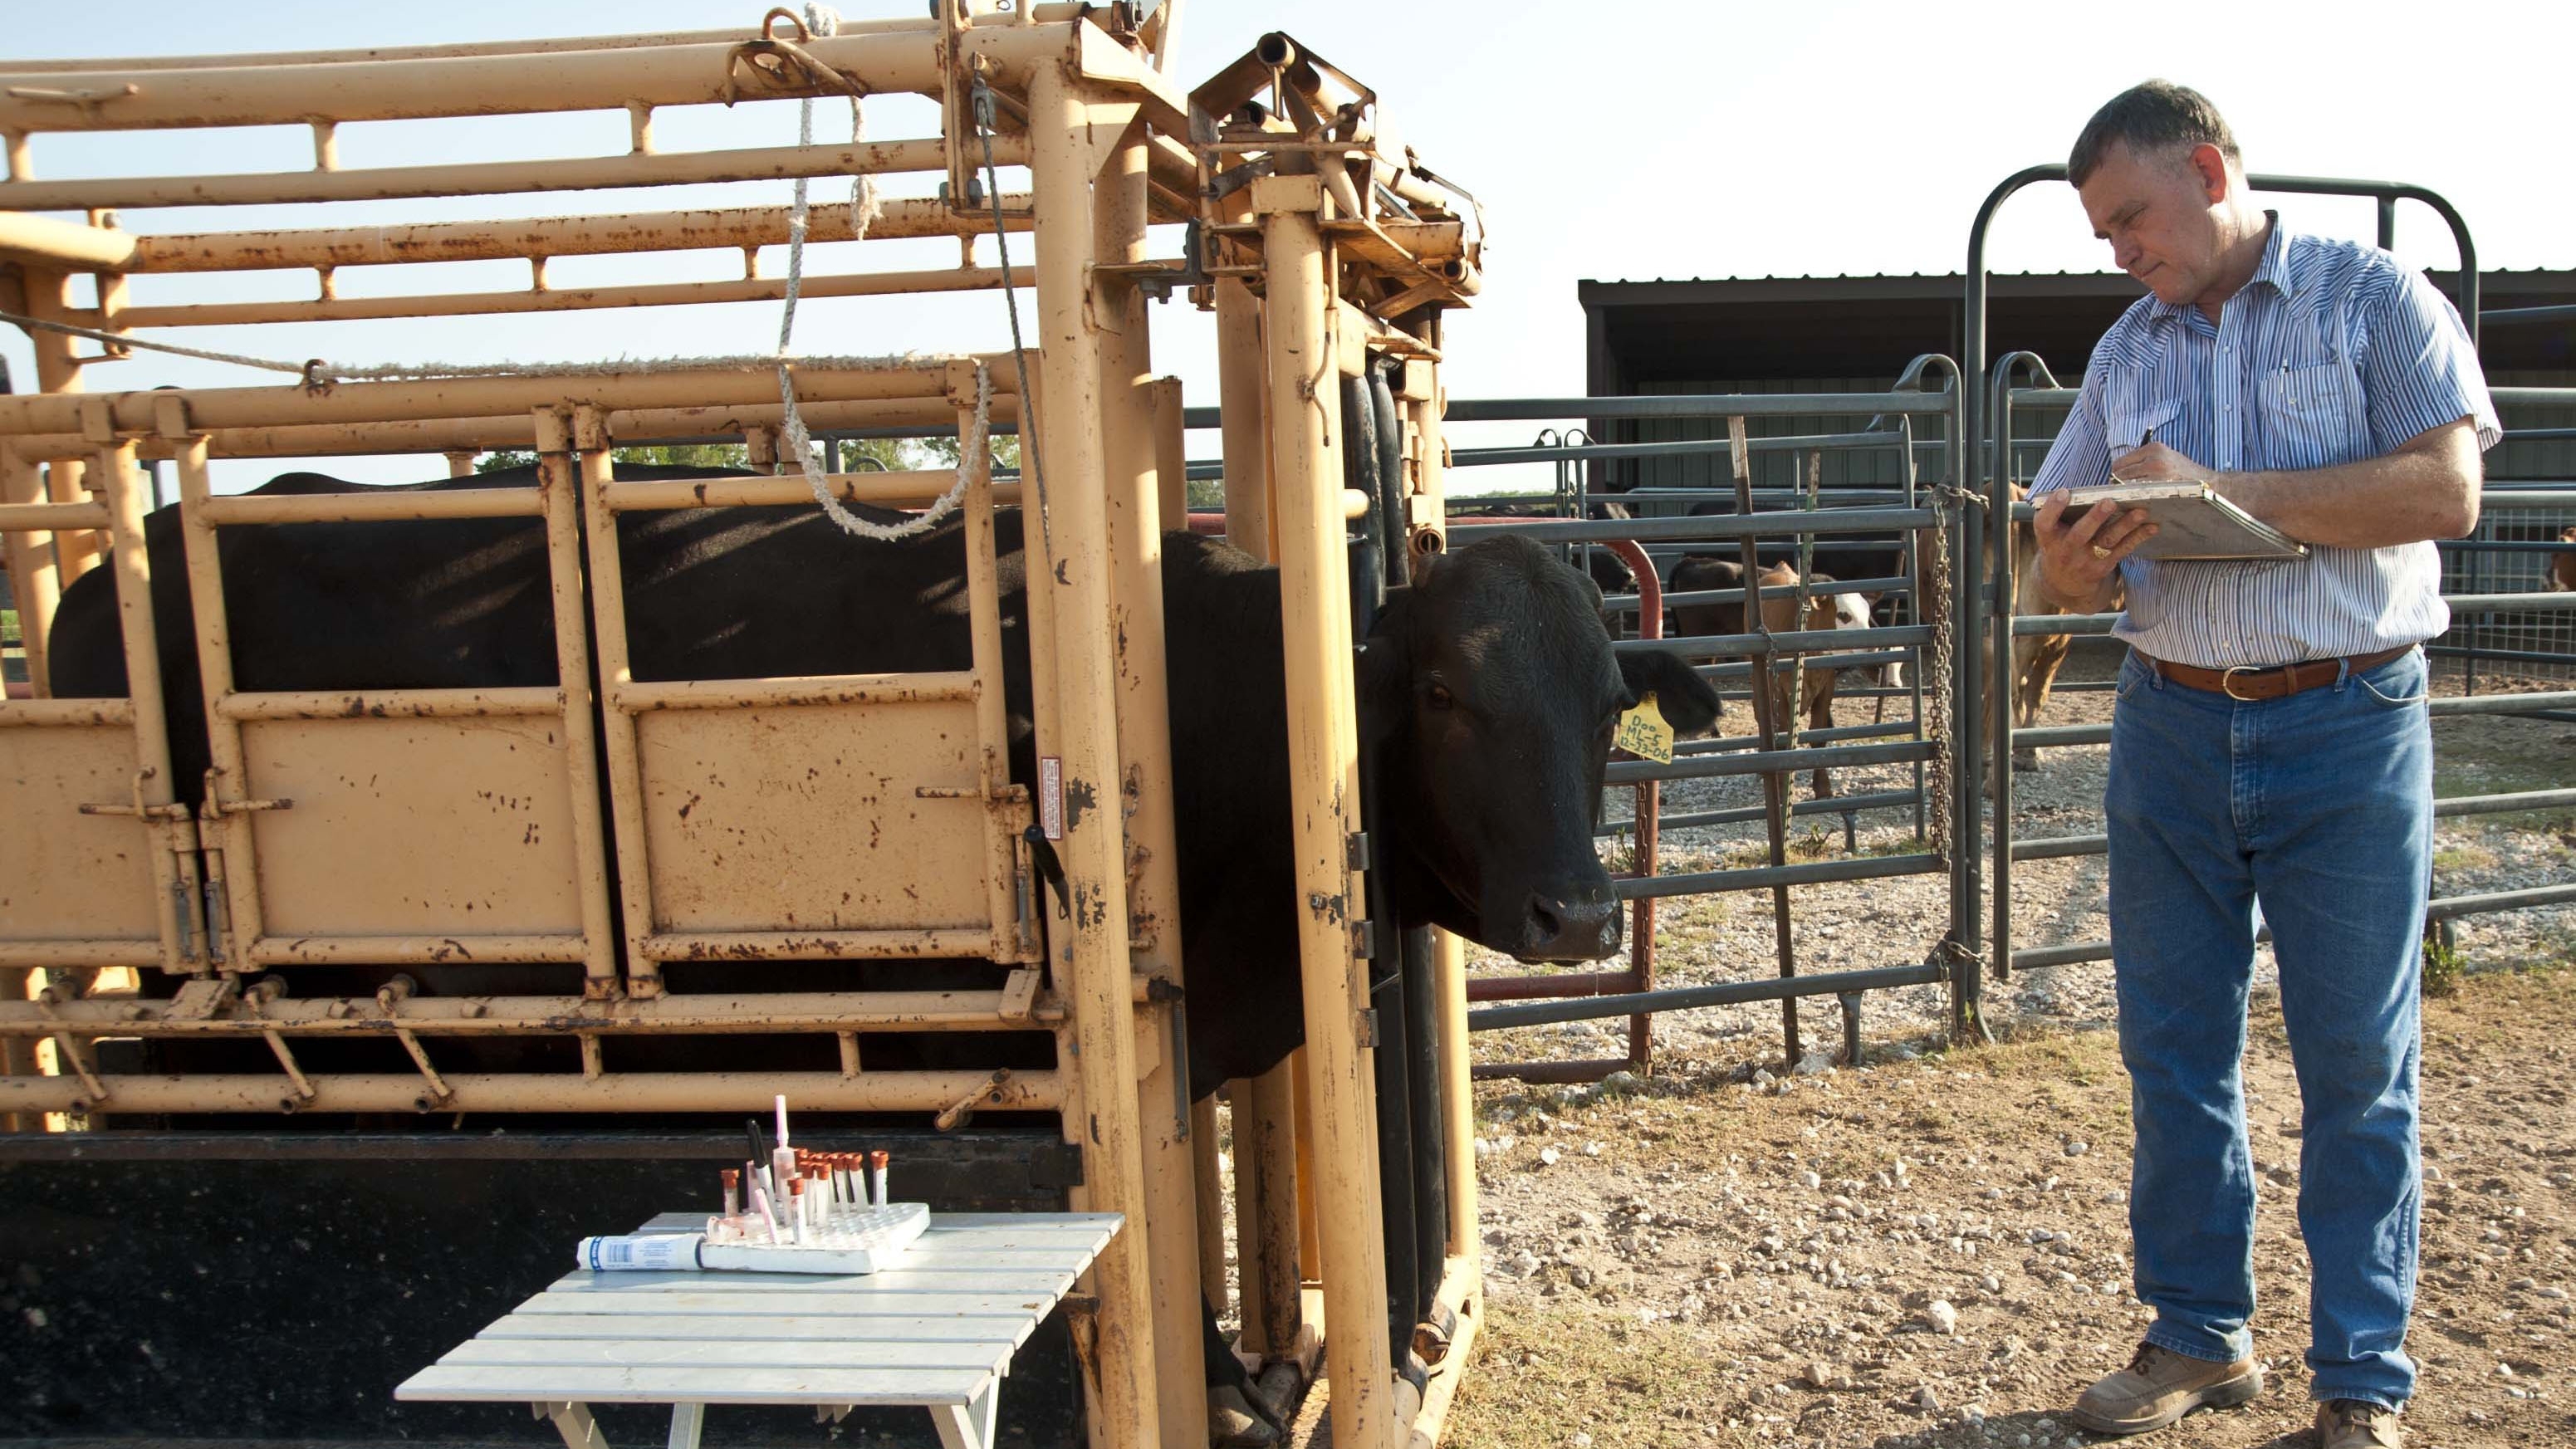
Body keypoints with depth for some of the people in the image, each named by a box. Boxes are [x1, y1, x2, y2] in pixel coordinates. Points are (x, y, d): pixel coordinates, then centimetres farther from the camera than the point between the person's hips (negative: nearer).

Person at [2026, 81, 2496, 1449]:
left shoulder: (2372, 298, -1)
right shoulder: (2126, 356, 12)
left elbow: (2447, 486, -14)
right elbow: (2064, 569, 11)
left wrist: (2220, 492, -18)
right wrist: (2079, 559, -13)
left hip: (2346, 731, -4)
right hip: (2170, 731, 5)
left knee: (2356, 1066, 4)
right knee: (2173, 1051, 10)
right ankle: (2197, 1336, 26)